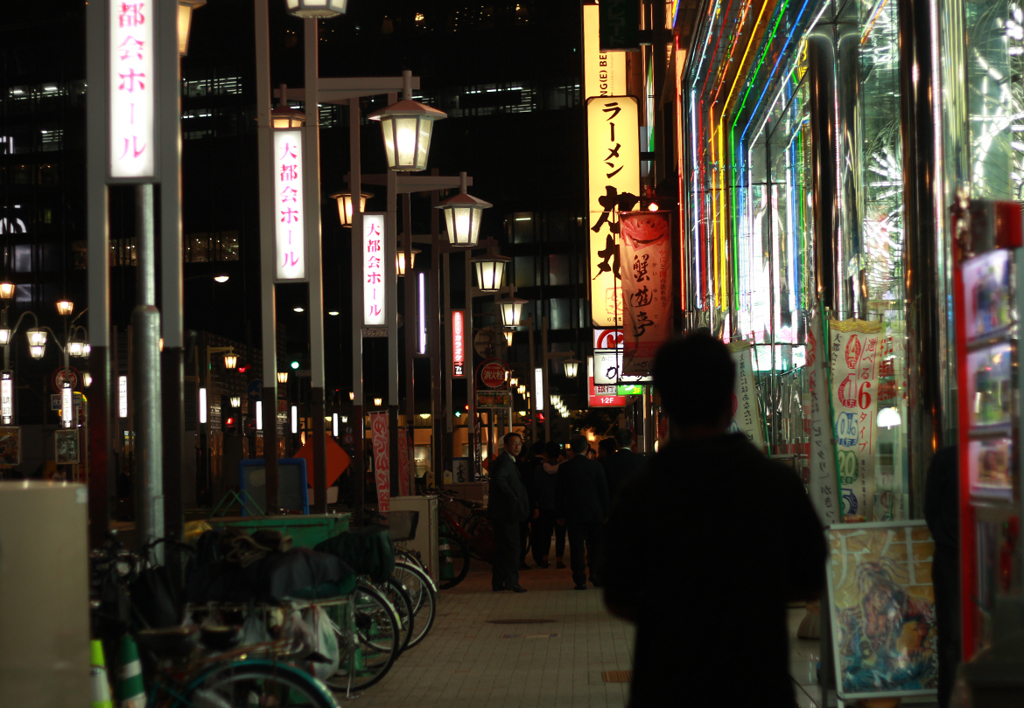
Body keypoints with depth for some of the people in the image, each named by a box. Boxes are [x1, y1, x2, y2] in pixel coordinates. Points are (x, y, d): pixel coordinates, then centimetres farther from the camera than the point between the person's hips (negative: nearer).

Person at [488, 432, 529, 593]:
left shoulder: (507, 461, 20)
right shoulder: (505, 461, -12)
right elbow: (499, 479, -29)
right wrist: (513, 497, -22)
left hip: (500, 512, 11)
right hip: (506, 511, -11)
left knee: (502, 548, 12)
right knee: (511, 546, -8)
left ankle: (498, 582, 16)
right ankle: (511, 581, -8)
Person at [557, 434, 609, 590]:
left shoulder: (565, 468, -4)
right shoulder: (596, 466, -3)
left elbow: (560, 493, -1)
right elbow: (604, 491, 0)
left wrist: (561, 515, 6)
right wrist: (605, 513, 8)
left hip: (573, 513, 0)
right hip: (594, 513, 1)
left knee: (577, 548, 2)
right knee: (595, 545, 13)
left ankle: (580, 580, 0)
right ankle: (595, 574, 6)